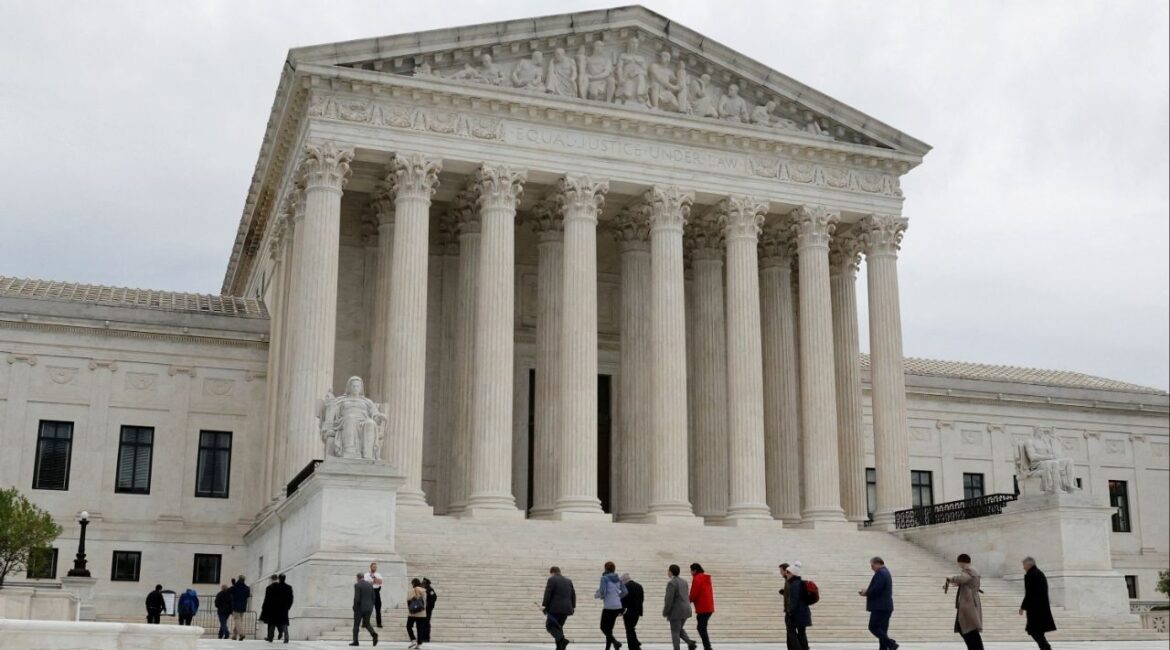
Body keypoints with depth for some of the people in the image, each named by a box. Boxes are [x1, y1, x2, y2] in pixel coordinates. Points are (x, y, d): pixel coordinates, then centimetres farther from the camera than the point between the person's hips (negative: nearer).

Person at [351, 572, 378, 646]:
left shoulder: (357, 585, -9)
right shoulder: (370, 585, 8)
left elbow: (357, 598, -17)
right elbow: (373, 598, 8)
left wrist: (355, 607, -5)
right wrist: (371, 608, 15)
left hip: (359, 608, -5)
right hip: (368, 608, 5)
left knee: (356, 625, 7)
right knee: (367, 624, 12)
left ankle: (355, 641, 8)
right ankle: (374, 634, -14)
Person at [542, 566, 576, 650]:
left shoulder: (552, 580, -3)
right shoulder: (568, 581, 17)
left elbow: (548, 594, -10)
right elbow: (573, 595, 16)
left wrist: (544, 605, -7)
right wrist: (573, 607, 19)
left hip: (555, 608, -7)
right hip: (566, 608, 7)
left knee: (550, 625, -2)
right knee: (558, 626, 15)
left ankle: (562, 640, -24)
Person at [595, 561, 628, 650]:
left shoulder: (604, 578, -9)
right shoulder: (618, 579, 8)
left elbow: (602, 592, -16)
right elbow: (624, 592, 10)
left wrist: (596, 595, 4)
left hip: (608, 606, -6)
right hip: (617, 606, 6)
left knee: (604, 627, 2)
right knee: (609, 627, 15)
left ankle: (615, 642, -19)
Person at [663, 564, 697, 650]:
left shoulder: (671, 583, -16)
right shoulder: (684, 582, 11)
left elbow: (669, 599, -19)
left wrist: (665, 613, -8)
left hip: (676, 611, -8)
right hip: (686, 610, 8)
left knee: (675, 632, 3)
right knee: (679, 630, 21)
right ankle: (690, 643, 3)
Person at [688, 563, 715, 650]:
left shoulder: (697, 578, -10)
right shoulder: (706, 578, 17)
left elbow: (694, 593, -12)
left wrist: (690, 600, 8)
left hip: (702, 608, -9)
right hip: (709, 607, 9)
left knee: (702, 629, -4)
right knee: (701, 627, 16)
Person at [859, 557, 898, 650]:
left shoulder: (880, 573, -15)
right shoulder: (886, 572, 19)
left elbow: (876, 590, -23)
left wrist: (866, 593, -6)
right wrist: (867, 591, 11)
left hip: (880, 607, -10)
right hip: (886, 606, 10)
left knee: (873, 627, -8)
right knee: (882, 629, 10)